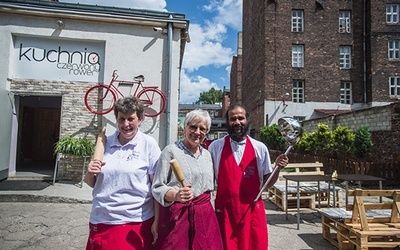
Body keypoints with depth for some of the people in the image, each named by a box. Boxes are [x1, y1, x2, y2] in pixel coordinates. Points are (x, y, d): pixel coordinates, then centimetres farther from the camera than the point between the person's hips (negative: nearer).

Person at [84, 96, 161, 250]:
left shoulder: (149, 144, -7)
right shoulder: (105, 143, 4)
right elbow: (92, 183, 13)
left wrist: (157, 221, -9)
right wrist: (90, 173, -8)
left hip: (136, 223, -3)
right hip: (101, 221, 4)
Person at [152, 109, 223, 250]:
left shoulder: (207, 154, 11)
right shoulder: (171, 151, -8)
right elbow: (157, 188, -10)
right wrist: (176, 195, -28)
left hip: (205, 215, 5)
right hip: (177, 215, -5)